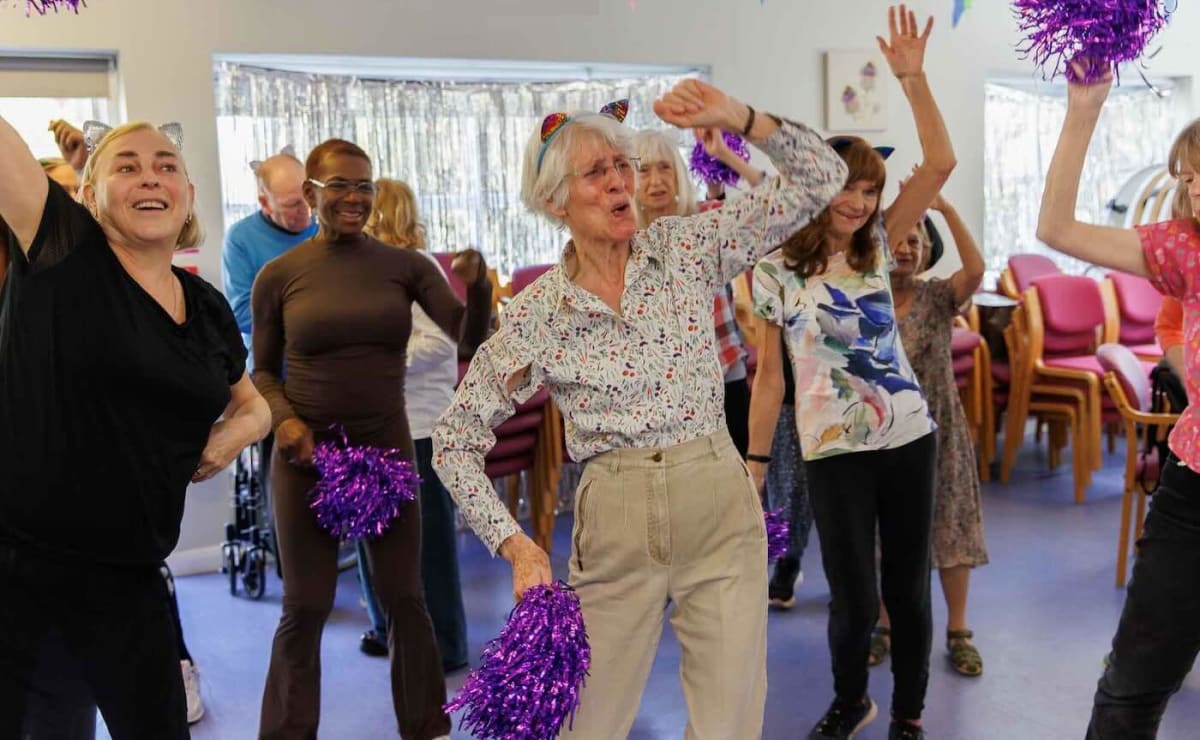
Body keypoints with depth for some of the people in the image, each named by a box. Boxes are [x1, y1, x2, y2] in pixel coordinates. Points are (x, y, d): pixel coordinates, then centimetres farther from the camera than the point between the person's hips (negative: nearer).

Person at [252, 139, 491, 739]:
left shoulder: (405, 265, -2)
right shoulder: (278, 275, -4)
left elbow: (470, 337, -7)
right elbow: (262, 370, 6)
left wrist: (477, 288, -26)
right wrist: (283, 419, -12)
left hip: (387, 447, 1)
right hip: (307, 453, -1)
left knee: (404, 599, 10)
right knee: (304, 608, 7)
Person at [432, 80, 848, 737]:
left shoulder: (689, 248, -1)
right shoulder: (535, 314, -6)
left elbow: (820, 179, -2)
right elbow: (454, 443, 1)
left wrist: (738, 118, -16)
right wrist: (514, 543, -7)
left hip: (721, 513, 1)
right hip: (614, 526, 0)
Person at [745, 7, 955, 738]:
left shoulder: (877, 246, 5)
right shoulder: (777, 271, -5)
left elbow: (941, 164, -4)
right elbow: (769, 377, -3)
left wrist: (913, 77, -12)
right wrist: (755, 464, -4)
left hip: (910, 437, 3)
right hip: (836, 452, -3)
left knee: (909, 589, 10)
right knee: (855, 599, 2)